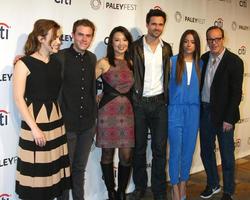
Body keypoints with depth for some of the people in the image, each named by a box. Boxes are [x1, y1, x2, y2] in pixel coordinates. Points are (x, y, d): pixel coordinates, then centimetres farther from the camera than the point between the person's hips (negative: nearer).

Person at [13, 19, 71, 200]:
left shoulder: (57, 63, 8)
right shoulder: (24, 64, -8)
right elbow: (19, 99, -11)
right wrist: (34, 128, -15)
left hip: (56, 120, 6)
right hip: (35, 121, -5)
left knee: (54, 166, 12)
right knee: (36, 171, 3)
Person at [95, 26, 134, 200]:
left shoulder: (131, 63, 10)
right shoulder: (103, 63, -3)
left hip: (127, 112, 3)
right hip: (108, 113, -3)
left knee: (126, 156, 3)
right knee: (107, 155, 8)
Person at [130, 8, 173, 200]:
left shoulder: (167, 48, 9)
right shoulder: (135, 47, -1)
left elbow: (168, 75, 13)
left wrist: (167, 97, 5)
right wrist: (131, 97, -5)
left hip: (159, 103, 2)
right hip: (139, 103, -2)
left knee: (160, 148, 4)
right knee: (139, 147, 9)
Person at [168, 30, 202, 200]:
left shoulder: (200, 64, 7)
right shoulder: (173, 61, -2)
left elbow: (201, 86, 12)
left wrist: (199, 107, 6)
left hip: (193, 110, 3)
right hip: (175, 110, -3)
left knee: (189, 149, 9)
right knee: (176, 150, 0)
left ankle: (183, 184, 25)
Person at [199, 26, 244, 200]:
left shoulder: (234, 61, -10)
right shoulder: (204, 58, 5)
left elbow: (236, 93, -13)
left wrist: (229, 119, -15)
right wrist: (198, 110, 4)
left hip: (223, 114, -5)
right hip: (205, 112, 5)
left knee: (227, 155, 8)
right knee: (206, 151, 15)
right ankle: (213, 185, 35)